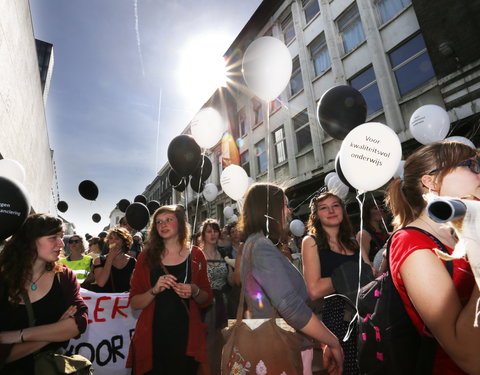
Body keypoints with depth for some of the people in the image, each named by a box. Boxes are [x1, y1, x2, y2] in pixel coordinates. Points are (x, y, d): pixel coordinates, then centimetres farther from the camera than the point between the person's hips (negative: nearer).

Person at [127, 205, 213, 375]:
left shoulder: (195, 255, -1)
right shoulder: (147, 257, -1)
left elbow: (207, 300, 5)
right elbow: (135, 303, -1)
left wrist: (195, 292, -16)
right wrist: (155, 290, -20)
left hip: (186, 337, 0)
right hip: (152, 337, 0)